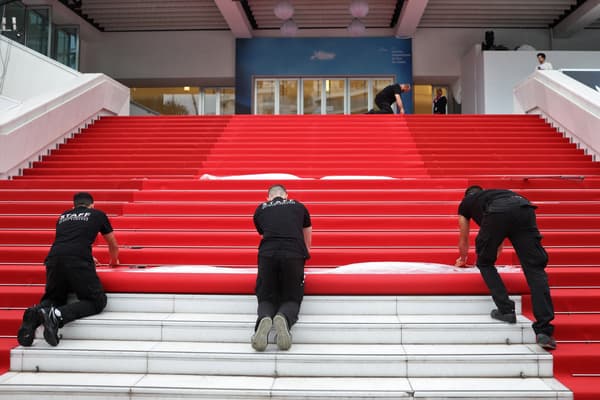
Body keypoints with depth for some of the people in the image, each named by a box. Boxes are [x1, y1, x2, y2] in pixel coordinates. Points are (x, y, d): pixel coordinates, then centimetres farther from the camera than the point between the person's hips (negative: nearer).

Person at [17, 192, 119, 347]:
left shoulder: (63, 217, 33)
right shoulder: (98, 215, 23)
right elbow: (114, 246, 36)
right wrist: (114, 261, 58)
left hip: (54, 259, 4)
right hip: (79, 261, -4)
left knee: (54, 298, 25)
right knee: (97, 301, 6)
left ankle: (36, 314, -10)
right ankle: (59, 315, -19)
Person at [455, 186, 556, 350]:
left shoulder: (465, 204, 38)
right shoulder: (493, 193, 48)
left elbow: (463, 241, 48)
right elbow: (499, 238, 59)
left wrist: (462, 260, 68)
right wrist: (495, 255, 76)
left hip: (497, 214, -3)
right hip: (524, 208, 3)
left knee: (485, 263, 20)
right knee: (535, 269, 1)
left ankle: (506, 310, 11)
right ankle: (544, 331, -9)